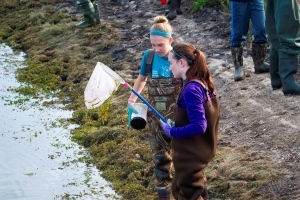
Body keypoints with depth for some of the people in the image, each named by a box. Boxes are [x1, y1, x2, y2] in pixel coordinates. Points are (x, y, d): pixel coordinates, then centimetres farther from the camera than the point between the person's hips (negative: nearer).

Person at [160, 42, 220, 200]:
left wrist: (172, 131, -16)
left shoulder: (191, 89, -26)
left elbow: (198, 126, -29)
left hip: (190, 154, -9)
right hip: (195, 150, 9)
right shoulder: (201, 83, 3)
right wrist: (175, 124, 9)